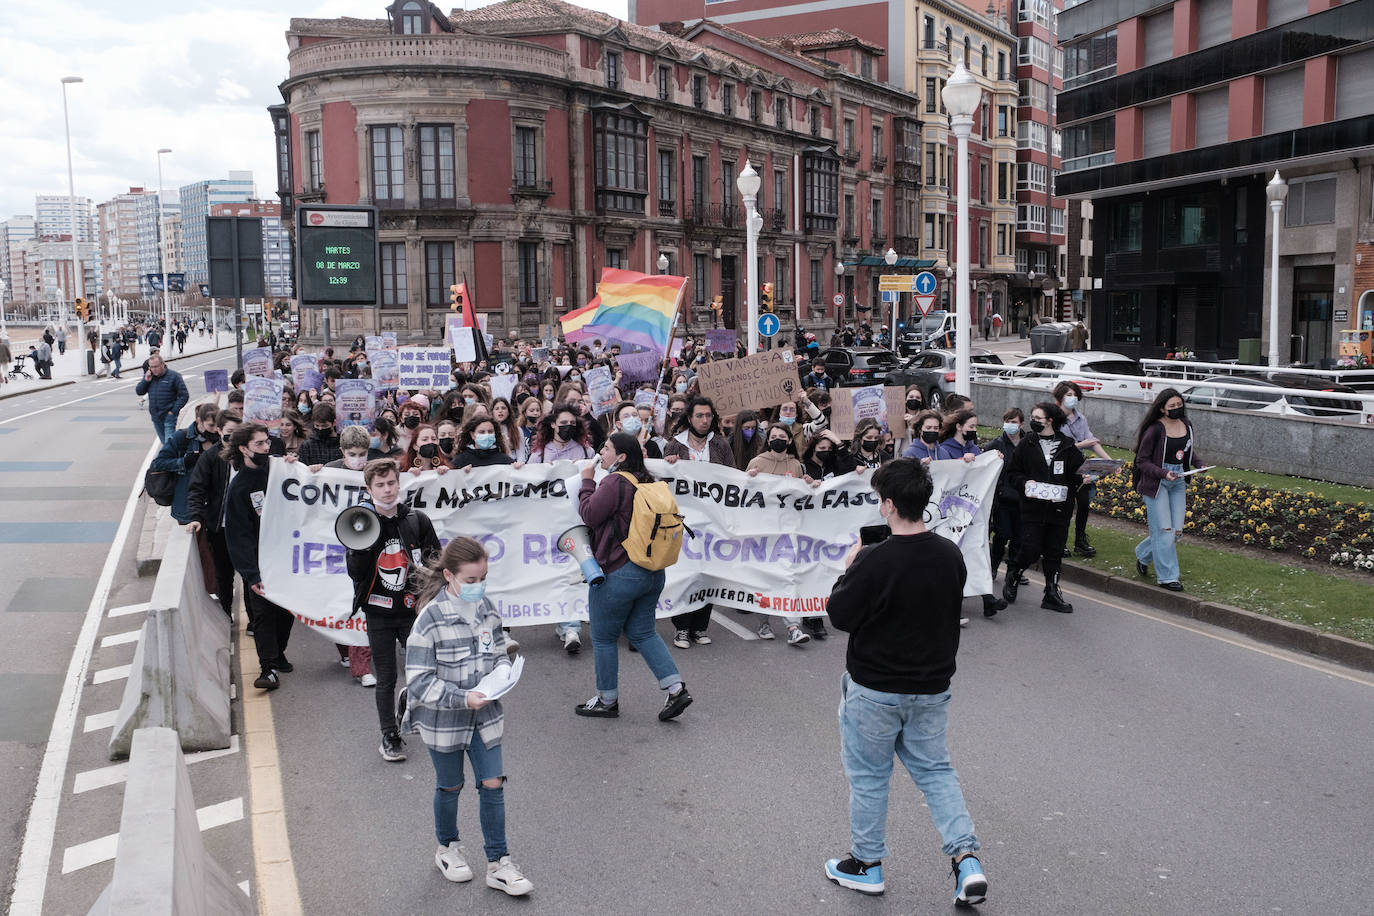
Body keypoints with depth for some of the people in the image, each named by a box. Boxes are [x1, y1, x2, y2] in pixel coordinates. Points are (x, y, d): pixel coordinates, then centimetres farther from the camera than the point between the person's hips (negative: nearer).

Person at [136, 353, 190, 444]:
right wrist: (146, 381, -8)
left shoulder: (173, 376, -8)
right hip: (155, 417, 6)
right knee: (164, 442, 14)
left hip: (168, 416, -6)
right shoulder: (148, 376, 9)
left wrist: (173, 411, -13)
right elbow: (138, 392, 8)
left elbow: (184, 395, -8)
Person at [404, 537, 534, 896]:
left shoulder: (485, 607, -4)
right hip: (443, 721, -4)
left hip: (485, 715, 4)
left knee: (493, 785, 4)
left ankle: (498, 864, 17)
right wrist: (463, 698, -28)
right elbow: (419, 680, -20)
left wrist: (502, 672, -12)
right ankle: (447, 850, 41)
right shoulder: (430, 618, -21)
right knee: (450, 786, 16)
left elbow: (499, 652, 10)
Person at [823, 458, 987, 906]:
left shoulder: (874, 561, -24)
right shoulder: (950, 555, -5)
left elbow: (840, 615, -13)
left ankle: (866, 864, 26)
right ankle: (966, 857, 8)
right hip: (932, 686, 5)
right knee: (934, 769, 19)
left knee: (868, 775, 13)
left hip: (874, 689, -5)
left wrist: (848, 569, 0)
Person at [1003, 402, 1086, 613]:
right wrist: (1024, 483, -11)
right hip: (1033, 507, -2)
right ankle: (1012, 576, 20)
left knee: (1055, 552, 5)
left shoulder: (1067, 446, 7)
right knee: (1031, 549, -8)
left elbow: (1075, 474, 11)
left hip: (1060, 507, 2)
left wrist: (1082, 478, -10)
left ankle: (1052, 594, 16)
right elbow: (1013, 472, 7)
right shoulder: (1027, 445, 4)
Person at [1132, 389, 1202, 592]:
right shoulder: (1155, 430, -14)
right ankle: (1167, 576, 4)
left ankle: (1143, 555, 29)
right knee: (1164, 529, -7)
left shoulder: (1186, 425, 6)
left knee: (1176, 531, 4)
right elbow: (1141, 461, -11)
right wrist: (1164, 473, -23)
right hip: (1156, 482, -6)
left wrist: (1198, 464, 4)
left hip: (1178, 482, 6)